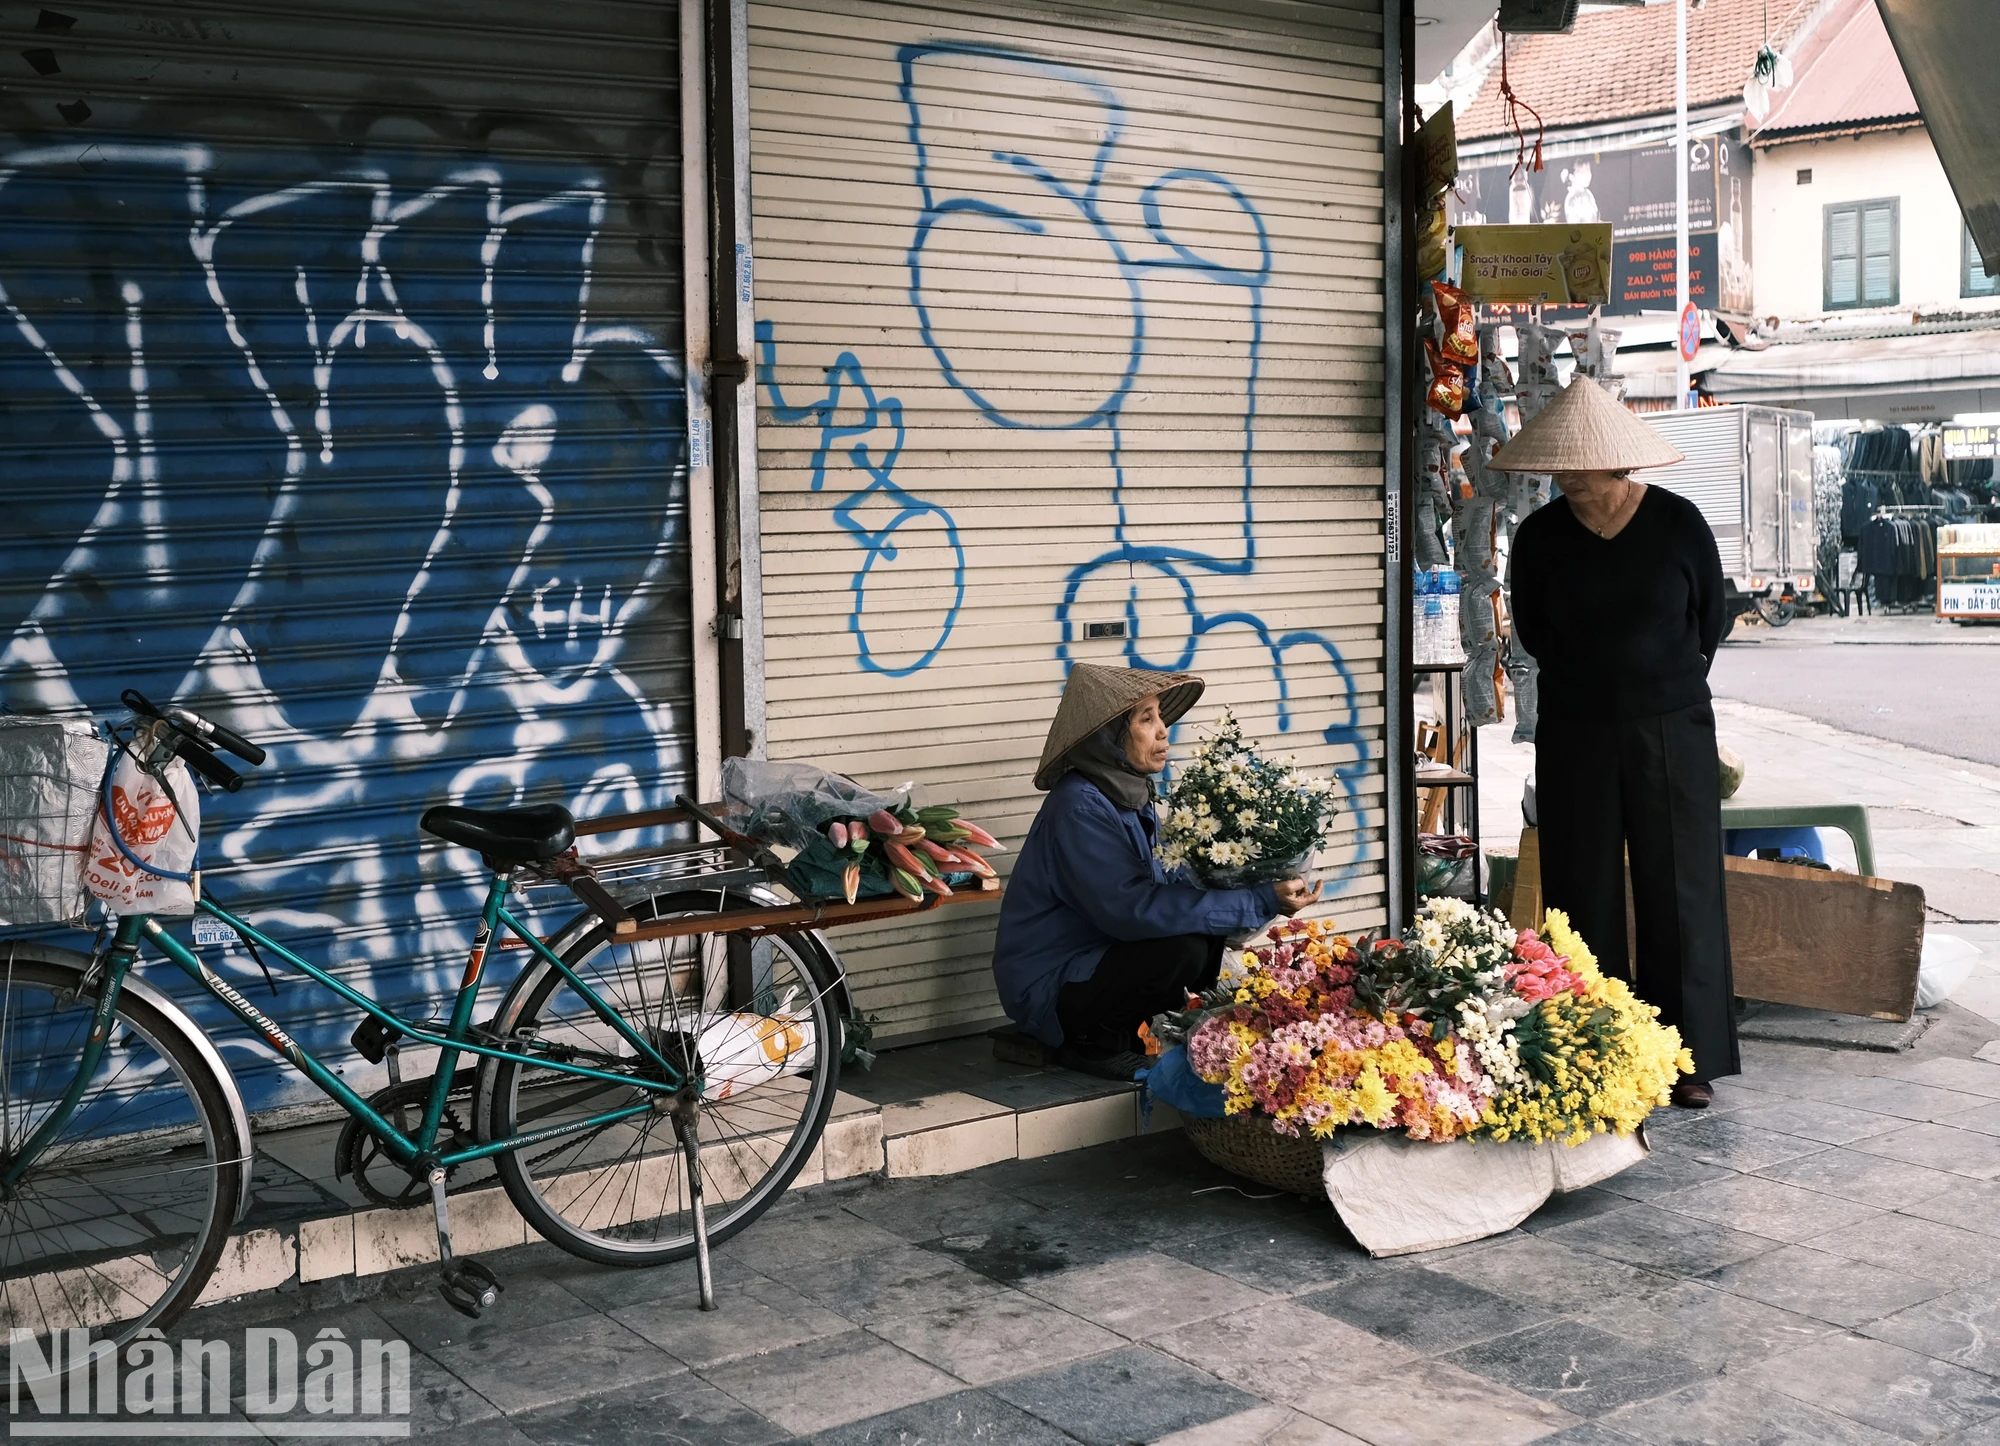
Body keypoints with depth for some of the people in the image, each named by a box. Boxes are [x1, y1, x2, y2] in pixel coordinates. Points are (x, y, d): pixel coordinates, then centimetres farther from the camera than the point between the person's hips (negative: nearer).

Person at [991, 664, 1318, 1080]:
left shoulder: (1128, 792, 6)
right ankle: (1095, 1042, -6)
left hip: (1094, 959, 9)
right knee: (1182, 947, -26)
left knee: (1213, 932, 1)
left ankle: (1134, 1028, 9)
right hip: (1048, 993, -9)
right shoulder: (1080, 807, -24)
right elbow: (1130, 909, -32)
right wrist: (1262, 903, -31)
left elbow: (1162, 883, 9)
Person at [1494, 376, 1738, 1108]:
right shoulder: (1541, 535, -4)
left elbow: (1711, 619, 6)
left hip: (1672, 732, -1)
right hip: (1577, 737, 1)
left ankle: (1692, 1057, 11)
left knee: (1681, 892, 2)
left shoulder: (1678, 523, -7)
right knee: (1585, 896, 4)